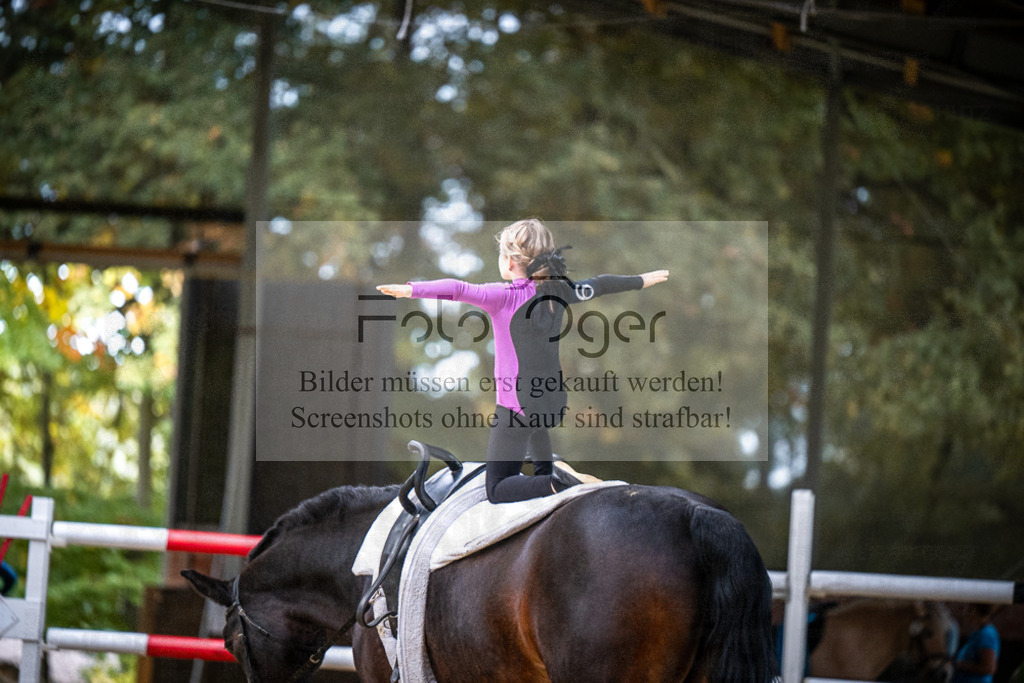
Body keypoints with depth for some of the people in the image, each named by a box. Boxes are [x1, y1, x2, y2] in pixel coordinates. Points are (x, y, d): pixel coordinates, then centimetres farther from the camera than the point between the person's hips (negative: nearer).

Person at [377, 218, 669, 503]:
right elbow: (599, 285, 18)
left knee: (497, 491, -1)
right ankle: (545, 467, 28)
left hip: (516, 410, -6)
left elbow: (459, 289, -33)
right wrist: (641, 281, 34)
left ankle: (554, 483, -21)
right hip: (555, 405, 6)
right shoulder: (558, 291, 1)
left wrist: (411, 290, -42)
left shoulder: (503, 296, -17)